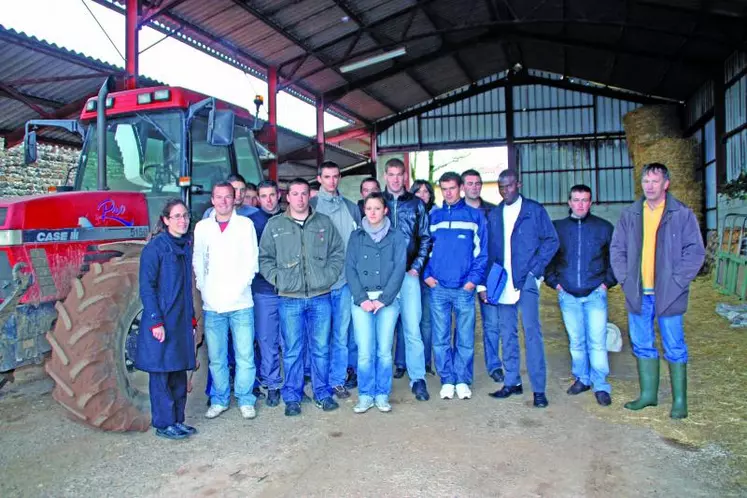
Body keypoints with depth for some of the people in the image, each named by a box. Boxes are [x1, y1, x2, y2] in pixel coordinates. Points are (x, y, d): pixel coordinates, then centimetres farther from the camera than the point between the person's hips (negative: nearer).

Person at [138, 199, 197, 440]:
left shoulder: (186, 246, 11)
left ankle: (177, 420, 23)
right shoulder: (155, 247, -10)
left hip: (182, 320, 7)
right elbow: (146, 287, -13)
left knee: (179, 370, 12)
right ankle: (164, 424, 14)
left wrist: (191, 319, 14)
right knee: (161, 371, 2)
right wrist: (156, 322, -18)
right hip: (161, 321, -7)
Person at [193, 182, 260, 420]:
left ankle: (245, 400, 16)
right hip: (212, 305, 2)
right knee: (216, 357, 8)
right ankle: (219, 399, 24)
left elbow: (251, 262, 2)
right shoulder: (202, 227, 10)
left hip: (240, 302, -2)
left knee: (245, 355, 1)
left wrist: (236, 289, -6)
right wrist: (205, 290, -1)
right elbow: (198, 263, 11)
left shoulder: (245, 224, 5)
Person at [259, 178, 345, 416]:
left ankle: (322, 393, 24)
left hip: (320, 297, 1)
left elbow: (338, 253, 9)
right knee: (292, 350, 6)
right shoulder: (274, 225, 5)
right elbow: (264, 258, 7)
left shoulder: (324, 223, 8)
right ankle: (292, 397, 19)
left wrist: (329, 276, -3)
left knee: (321, 348, 9)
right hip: (290, 299, -1)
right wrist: (277, 279, -6)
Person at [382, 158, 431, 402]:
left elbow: (425, 238, 10)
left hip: (408, 273, -1)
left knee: (412, 327, -4)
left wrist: (417, 266, 0)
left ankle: (418, 379, 5)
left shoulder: (416, 204, 8)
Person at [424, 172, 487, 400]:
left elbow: (481, 250, 1)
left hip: (464, 288, -2)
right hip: (438, 288, 2)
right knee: (440, 339, 5)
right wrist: (426, 274, 2)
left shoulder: (475, 215, 4)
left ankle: (463, 381, 17)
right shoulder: (433, 216, 12)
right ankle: (447, 380, 17)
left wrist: (474, 278, -8)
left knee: (465, 338, 4)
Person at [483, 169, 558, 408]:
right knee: (507, 332, 8)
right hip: (502, 281, 4)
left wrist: (535, 269, -6)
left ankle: (539, 389, -1)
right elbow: (489, 250, 12)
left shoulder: (534, 210, 2)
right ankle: (511, 382, 18)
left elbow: (551, 240, 1)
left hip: (526, 280, -4)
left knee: (531, 331, -8)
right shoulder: (493, 215, 12)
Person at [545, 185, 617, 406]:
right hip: (567, 295, 2)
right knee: (576, 341, 9)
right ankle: (582, 379, 24)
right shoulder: (557, 227, 6)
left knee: (597, 341, -5)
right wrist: (554, 282, 4)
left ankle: (600, 385, 5)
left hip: (595, 294, -1)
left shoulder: (604, 227, 4)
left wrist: (607, 281, 2)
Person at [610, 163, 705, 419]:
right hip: (637, 293, 4)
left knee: (674, 348, 4)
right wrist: (625, 279, -1)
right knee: (642, 345, 12)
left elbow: (695, 252, -4)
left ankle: (679, 400, 15)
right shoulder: (629, 215, 8)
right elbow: (617, 249, 10)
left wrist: (676, 281, -11)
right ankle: (648, 394, 25)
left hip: (668, 294, -4)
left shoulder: (683, 215, -2)